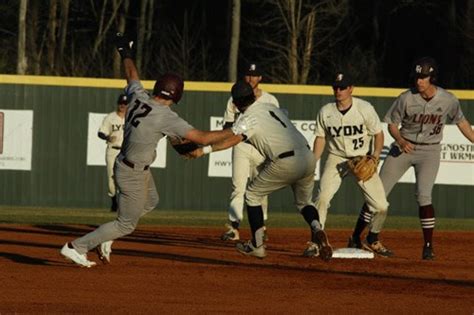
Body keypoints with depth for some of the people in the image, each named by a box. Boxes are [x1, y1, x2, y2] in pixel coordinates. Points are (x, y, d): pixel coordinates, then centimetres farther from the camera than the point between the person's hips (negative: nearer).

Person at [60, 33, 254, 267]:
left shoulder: (138, 97, -8)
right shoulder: (167, 118, -26)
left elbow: (132, 77, 15)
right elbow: (202, 138, -26)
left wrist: (126, 53, 33)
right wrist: (234, 131, -16)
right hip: (132, 174, -9)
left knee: (150, 202, 31)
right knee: (127, 224, 4)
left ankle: (106, 236, 29)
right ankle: (76, 247, 3)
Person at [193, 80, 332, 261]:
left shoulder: (248, 118, -4)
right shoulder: (271, 107, 19)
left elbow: (234, 139, -19)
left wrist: (205, 150, -23)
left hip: (286, 163, -7)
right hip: (308, 157, 7)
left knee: (253, 195, 14)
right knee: (304, 201, 25)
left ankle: (257, 245, 13)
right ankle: (317, 229, -7)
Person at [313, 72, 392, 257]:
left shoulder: (365, 108, -11)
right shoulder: (325, 112, -4)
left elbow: (378, 134, -3)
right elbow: (320, 138, 5)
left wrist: (375, 156, -17)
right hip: (336, 158, 1)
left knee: (381, 206, -7)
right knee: (322, 197, -23)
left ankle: (372, 241, 18)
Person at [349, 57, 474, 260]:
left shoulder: (448, 100, -10)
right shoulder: (406, 98, -13)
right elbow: (392, 124, -2)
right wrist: (400, 141, -21)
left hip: (429, 152, -1)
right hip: (403, 148, 1)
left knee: (423, 196, -18)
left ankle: (428, 246, -6)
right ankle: (355, 238, 5)